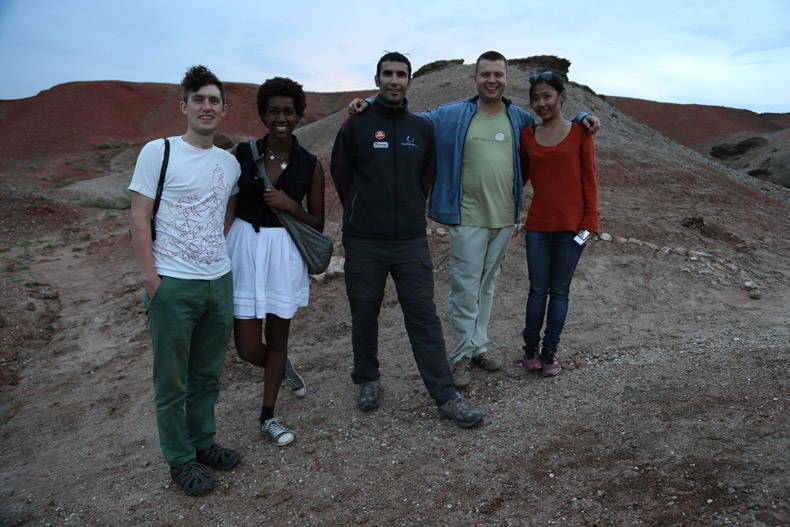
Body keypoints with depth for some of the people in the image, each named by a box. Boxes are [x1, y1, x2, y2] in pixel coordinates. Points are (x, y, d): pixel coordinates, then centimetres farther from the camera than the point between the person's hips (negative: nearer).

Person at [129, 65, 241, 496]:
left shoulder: (230, 163, 9)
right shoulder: (158, 152, -5)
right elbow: (138, 220, -7)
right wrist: (152, 280, -11)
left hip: (220, 282, 5)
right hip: (173, 285, -4)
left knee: (208, 375, 15)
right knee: (172, 381, 6)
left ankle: (203, 442, 32)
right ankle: (180, 459, 22)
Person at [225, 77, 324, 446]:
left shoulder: (310, 165, -1)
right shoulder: (242, 154, -2)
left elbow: (318, 224, 3)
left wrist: (291, 205, -15)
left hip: (285, 252, 0)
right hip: (245, 248, 0)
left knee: (278, 337, 12)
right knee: (249, 348, 1)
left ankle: (268, 418, 30)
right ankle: (282, 367, 38)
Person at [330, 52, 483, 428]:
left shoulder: (422, 128, 9)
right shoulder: (356, 125, 0)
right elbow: (342, 175, 6)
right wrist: (361, 214, 11)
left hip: (411, 241, 1)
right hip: (364, 242, -1)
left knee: (424, 315, 1)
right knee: (364, 315, 10)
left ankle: (446, 395, 7)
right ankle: (368, 380, 31)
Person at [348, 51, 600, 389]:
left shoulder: (520, 119, 9)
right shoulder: (451, 116, 0)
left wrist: (582, 118, 6)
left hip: (505, 218, 4)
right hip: (468, 218, -3)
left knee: (487, 285, 15)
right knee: (465, 288, 0)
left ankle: (478, 345, 29)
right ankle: (462, 354, 15)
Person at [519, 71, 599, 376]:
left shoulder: (580, 132, 0)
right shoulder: (527, 136, 6)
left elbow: (588, 179, 0)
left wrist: (590, 221, -5)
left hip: (571, 225, -1)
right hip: (537, 226, 1)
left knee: (560, 291, 8)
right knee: (538, 289, 8)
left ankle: (550, 350, 21)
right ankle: (531, 347, 24)